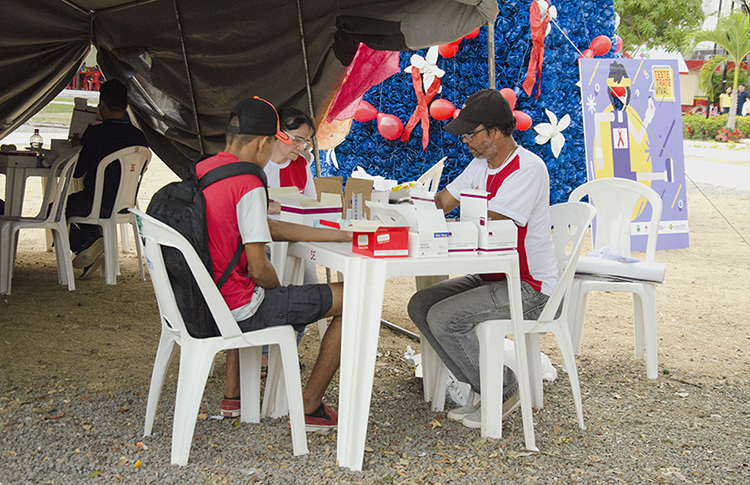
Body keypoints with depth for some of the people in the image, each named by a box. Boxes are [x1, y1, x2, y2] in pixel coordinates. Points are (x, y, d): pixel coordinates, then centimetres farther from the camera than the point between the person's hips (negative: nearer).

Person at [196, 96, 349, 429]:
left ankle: (232, 394, 39)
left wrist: (339, 235, 9)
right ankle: (309, 407, 12)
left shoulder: (200, 171, 6)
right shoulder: (248, 184, -21)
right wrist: (280, 290, 2)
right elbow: (259, 271, -23)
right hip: (237, 310, -9)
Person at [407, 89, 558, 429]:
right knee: (421, 306, -2)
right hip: (492, 276, 9)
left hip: (530, 287, -9)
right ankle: (480, 389, 5)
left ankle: (503, 391, -2)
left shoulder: (528, 169, -20)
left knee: (444, 318, -21)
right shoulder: (482, 164, 9)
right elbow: (441, 202, 12)